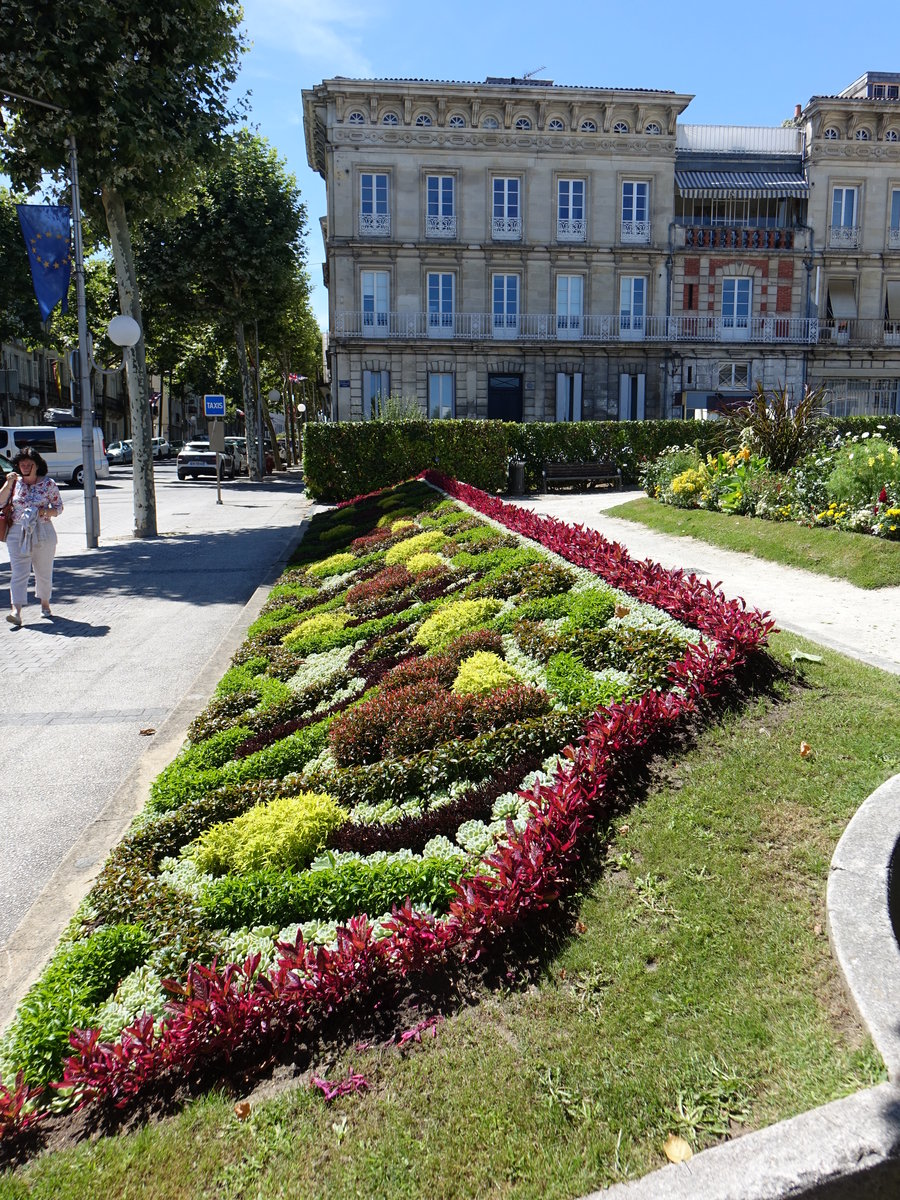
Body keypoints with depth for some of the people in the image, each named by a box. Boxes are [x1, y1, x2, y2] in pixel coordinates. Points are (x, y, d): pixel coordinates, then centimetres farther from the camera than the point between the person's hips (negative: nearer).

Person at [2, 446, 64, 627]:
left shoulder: (48, 483, -1)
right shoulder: (15, 482, 6)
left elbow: (59, 508, 3)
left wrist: (43, 512, -15)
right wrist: (9, 483, -11)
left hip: (43, 533, -1)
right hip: (17, 533, 1)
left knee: (44, 572, 11)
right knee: (18, 573, -9)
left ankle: (45, 604, 33)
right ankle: (16, 611, -17)